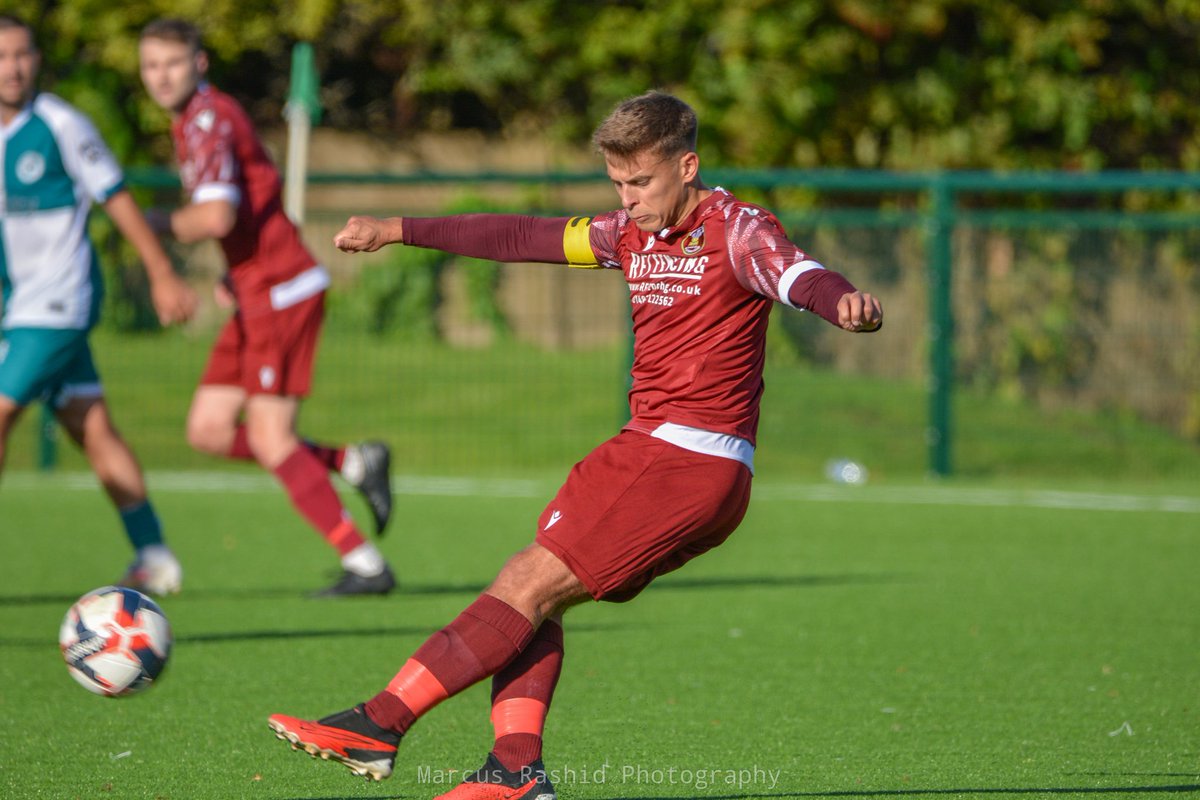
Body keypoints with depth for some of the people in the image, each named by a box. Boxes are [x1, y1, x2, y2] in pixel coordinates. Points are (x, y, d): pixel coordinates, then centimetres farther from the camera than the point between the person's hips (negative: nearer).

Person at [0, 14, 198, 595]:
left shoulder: (60, 126, -10)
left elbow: (117, 200, -4)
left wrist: (162, 276, 0)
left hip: (58, 302, -6)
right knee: (93, 430, 9)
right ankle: (154, 559, 15)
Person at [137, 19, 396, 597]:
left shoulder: (209, 122, -16)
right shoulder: (191, 123, 16)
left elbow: (215, 217, -29)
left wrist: (162, 224, -9)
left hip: (281, 290, -10)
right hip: (256, 294, 10)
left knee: (270, 439, -9)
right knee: (208, 430, 7)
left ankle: (365, 565, -6)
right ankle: (354, 462, 12)